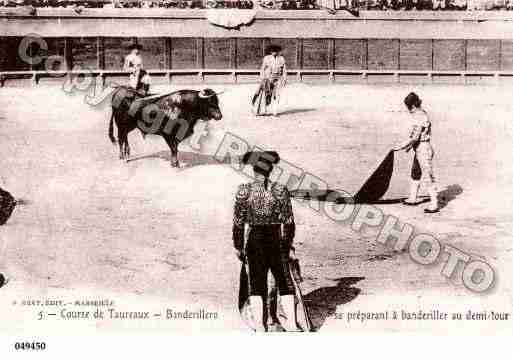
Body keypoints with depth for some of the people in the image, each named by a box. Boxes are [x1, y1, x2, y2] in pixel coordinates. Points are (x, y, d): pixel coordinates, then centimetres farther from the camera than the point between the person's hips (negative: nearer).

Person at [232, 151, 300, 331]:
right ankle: (291, 322, 14)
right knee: (285, 281, 13)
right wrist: (289, 246, 5)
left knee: (257, 284, 10)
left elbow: (238, 222, -3)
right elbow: (288, 222, -5)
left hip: (254, 242, 0)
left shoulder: (244, 191, -7)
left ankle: (259, 324, 10)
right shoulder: (280, 190, -8)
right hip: (277, 242, 0)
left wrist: (238, 246, 7)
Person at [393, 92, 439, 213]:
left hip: (423, 149, -11)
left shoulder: (419, 117, -23)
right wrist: (410, 145, 22)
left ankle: (434, 204, 4)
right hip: (419, 149, 11)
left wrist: (401, 146, -16)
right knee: (415, 174, 22)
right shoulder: (421, 113, 7)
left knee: (429, 176, -3)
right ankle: (412, 198, 37)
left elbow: (414, 137, -24)